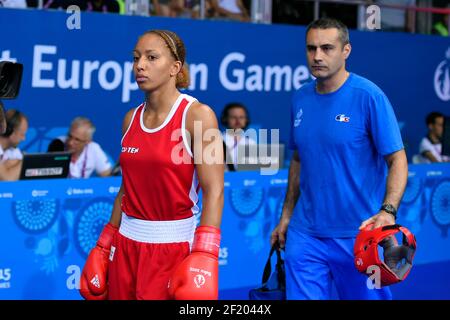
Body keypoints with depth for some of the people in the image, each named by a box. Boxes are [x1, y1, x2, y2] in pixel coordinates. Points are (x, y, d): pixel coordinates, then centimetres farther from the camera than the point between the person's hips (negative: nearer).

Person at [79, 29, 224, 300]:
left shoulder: (198, 115, -11)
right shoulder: (131, 119, 7)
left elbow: (214, 192, -16)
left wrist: (203, 258, -24)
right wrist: (104, 247, 14)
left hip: (172, 246, -6)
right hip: (127, 243, 6)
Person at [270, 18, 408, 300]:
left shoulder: (369, 96, -10)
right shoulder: (300, 99, 6)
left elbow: (397, 160, -11)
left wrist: (388, 211, -27)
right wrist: (286, 216, 16)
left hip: (358, 235, -4)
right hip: (304, 235, 4)